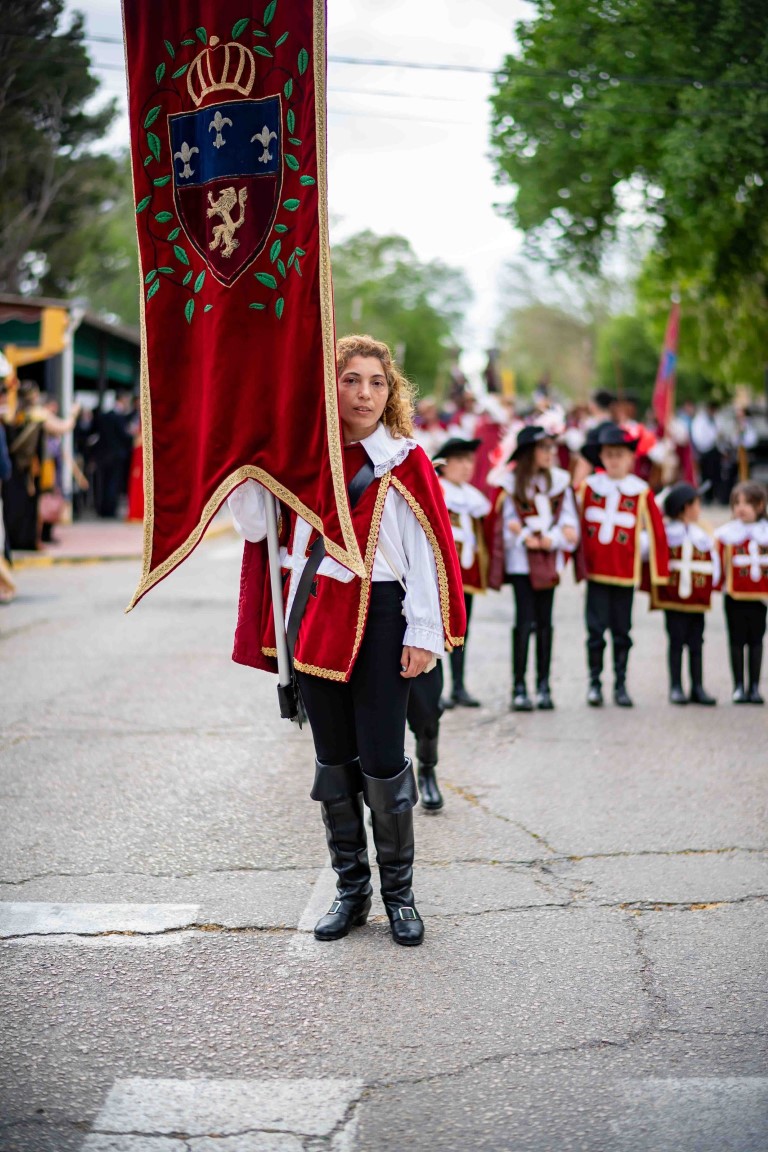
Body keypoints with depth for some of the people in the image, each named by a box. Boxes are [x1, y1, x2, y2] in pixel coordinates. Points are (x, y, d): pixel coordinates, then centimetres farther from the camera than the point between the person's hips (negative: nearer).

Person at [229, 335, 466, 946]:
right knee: (334, 759, 10)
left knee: (382, 762, -3)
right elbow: (254, 525, 2)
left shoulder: (405, 463, -3)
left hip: (379, 620, -4)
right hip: (314, 617, 4)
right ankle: (351, 890, 21)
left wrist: (423, 633, -10)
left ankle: (399, 892, 13)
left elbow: (427, 552, -5)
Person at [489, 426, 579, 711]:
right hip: (521, 561, -3)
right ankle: (519, 686, -1)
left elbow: (569, 521, 2)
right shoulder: (512, 484, -2)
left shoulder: (560, 481, 6)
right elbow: (505, 524, -3)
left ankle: (543, 685, 11)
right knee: (525, 621, -6)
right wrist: (527, 539, -13)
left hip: (549, 561, 3)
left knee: (544, 622, 5)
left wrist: (550, 540, -12)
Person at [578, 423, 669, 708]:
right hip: (595, 571, 0)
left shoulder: (641, 492, -2)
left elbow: (656, 532, 1)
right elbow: (576, 525, 5)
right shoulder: (589, 487, 1)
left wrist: (659, 572, 0)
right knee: (596, 628, -1)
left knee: (622, 630, 7)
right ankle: (595, 683, 9)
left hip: (626, 573, 0)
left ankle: (620, 685, 16)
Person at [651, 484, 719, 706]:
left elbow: (714, 561, 12)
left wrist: (712, 584, 2)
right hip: (673, 597, -4)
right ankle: (676, 688, 5)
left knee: (696, 644, 7)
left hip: (698, 600, 4)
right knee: (676, 641, 0)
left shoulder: (704, 535, 9)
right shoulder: (665, 533, -4)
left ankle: (697, 688, 11)